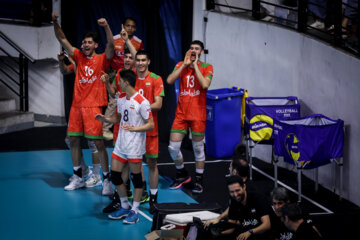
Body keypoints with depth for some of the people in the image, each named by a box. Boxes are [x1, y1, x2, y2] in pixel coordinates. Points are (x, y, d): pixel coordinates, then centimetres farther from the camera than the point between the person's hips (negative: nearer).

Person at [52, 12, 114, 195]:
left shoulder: (102, 60, -2)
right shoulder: (79, 56, 10)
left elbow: (111, 45, -20)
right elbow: (62, 39, 8)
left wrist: (106, 27, -34)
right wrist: (55, 22, -6)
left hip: (93, 106, -6)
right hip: (77, 105, 6)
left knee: (99, 143, -7)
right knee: (73, 140, 10)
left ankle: (106, 181, -1)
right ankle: (78, 178, 23)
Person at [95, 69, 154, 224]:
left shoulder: (142, 102, -15)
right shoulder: (121, 98, 9)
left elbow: (151, 125, -14)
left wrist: (134, 128, -27)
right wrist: (105, 119, 4)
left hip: (135, 146, -8)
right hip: (121, 144, 8)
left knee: (136, 177, 1)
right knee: (114, 175, 9)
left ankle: (134, 212, 12)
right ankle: (124, 207, 25)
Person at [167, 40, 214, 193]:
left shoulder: (207, 67, -1)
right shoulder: (181, 65, 7)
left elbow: (205, 84, -20)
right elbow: (169, 80, -10)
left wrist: (195, 65, -13)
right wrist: (185, 64, -10)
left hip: (198, 114, -3)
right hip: (181, 113, 3)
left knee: (198, 148, 5)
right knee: (173, 147, 0)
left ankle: (198, 181, 20)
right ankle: (182, 175, 23)